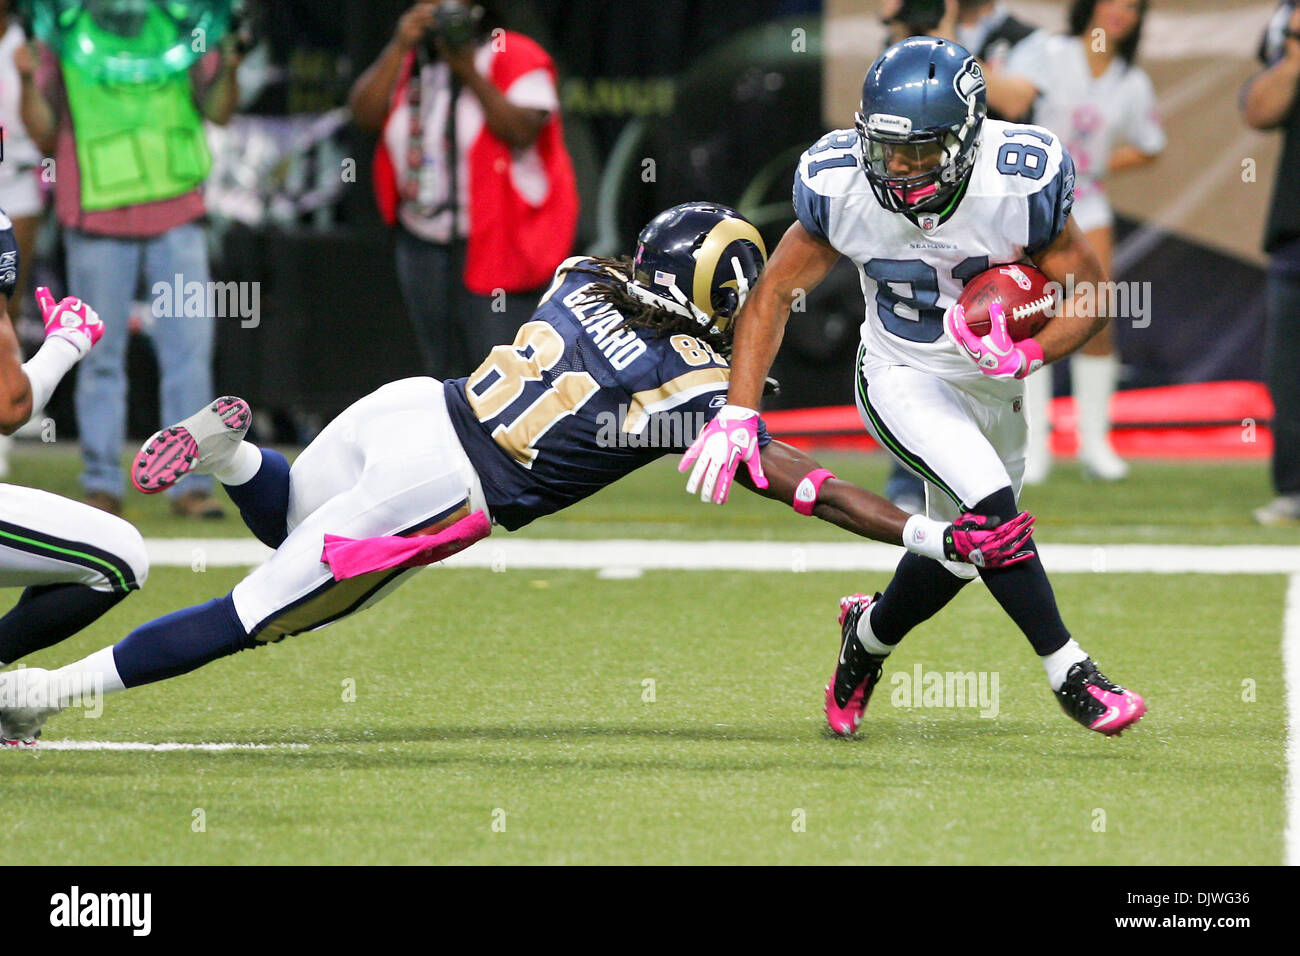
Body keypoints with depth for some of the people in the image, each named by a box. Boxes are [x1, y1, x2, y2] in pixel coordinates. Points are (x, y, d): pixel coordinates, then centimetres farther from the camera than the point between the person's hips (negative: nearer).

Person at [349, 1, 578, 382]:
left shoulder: (516, 57, -6)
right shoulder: (410, 60, 12)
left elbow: (522, 131, -21)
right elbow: (365, 113, -3)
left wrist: (470, 75, -25)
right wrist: (400, 47, -10)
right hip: (423, 241, 6)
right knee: (442, 371, 11)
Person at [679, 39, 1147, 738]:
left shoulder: (1021, 184, -27)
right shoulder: (840, 184, -23)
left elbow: (1089, 293, -14)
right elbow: (775, 292, -10)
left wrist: (1028, 354, -33)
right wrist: (738, 414, -17)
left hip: (990, 384, 2)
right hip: (901, 379, -2)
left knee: (959, 549, 13)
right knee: (989, 503, -25)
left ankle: (870, 634, 44)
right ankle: (1069, 674, -13)